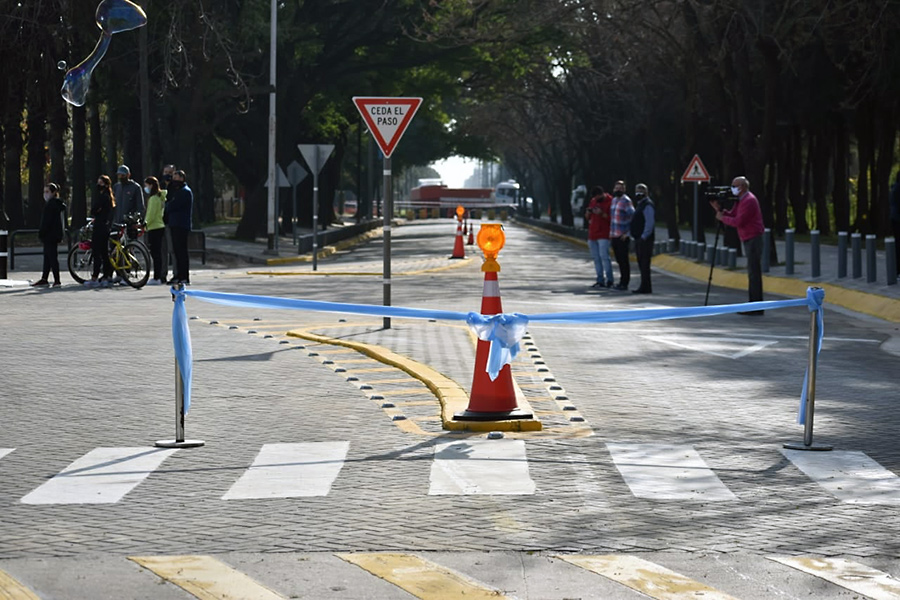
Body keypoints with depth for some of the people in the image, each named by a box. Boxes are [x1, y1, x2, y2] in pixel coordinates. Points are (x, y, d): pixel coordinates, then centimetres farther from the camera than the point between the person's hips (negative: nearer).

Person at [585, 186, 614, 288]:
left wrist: (602, 214, -21)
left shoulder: (610, 202, -6)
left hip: (603, 235, -7)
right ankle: (600, 281, 9)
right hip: (592, 234, 7)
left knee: (604, 256, -14)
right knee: (596, 258, 6)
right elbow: (587, 217, 22)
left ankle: (609, 280, -9)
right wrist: (588, 212, 0)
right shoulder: (593, 201, 15)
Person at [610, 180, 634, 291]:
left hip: (622, 236, -8)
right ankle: (622, 282, 19)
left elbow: (632, 217, -14)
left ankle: (624, 283, 0)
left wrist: (627, 233, -16)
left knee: (623, 260, -4)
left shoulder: (626, 200, -9)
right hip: (614, 235, 8)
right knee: (619, 260, 12)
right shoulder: (614, 200, 16)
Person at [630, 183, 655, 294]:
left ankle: (645, 287, -10)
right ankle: (645, 287, 16)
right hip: (639, 239, 10)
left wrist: (643, 237, -22)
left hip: (644, 239, -10)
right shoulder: (640, 204, 20)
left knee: (644, 264, -10)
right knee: (641, 263, 12)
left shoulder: (647, 205, -12)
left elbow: (650, 223, -20)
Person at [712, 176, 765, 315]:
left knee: (754, 273, -10)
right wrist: (718, 209, 3)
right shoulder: (741, 200, 17)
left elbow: (738, 222, -20)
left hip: (753, 239, -10)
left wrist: (722, 218, -7)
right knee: (752, 273, 11)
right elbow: (731, 215, 16)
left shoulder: (749, 201, -15)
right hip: (748, 240, 10)